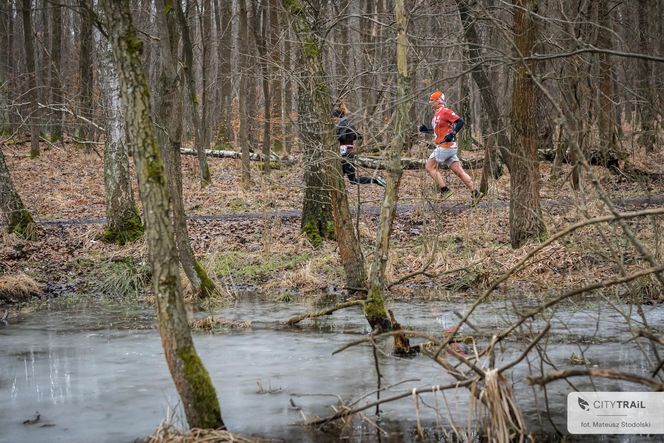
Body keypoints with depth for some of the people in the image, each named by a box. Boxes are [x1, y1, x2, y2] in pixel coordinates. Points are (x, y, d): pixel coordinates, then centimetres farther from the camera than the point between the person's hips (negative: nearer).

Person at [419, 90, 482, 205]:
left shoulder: (445, 111, -11)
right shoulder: (436, 114, 19)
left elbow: (460, 122, -15)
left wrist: (452, 134, -24)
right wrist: (426, 129, 19)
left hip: (446, 146, -9)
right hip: (442, 147, 9)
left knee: (430, 167, -4)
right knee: (458, 171, 5)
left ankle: (445, 190, -4)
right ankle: (475, 193, 4)